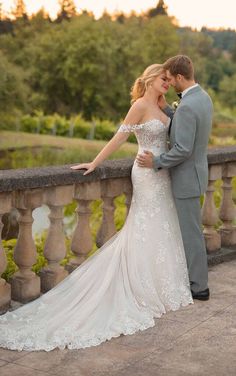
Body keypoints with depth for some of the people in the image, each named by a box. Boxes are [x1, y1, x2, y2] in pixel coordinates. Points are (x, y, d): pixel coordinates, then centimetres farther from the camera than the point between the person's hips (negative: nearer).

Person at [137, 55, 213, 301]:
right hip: (192, 173, 10)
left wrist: (156, 162, -15)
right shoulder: (203, 97, 7)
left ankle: (198, 287, 12)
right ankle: (193, 276, 31)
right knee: (188, 229, 20)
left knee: (191, 232, 1)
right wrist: (165, 109, 2)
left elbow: (183, 149, -27)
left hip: (186, 178, -10)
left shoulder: (187, 106, -25)